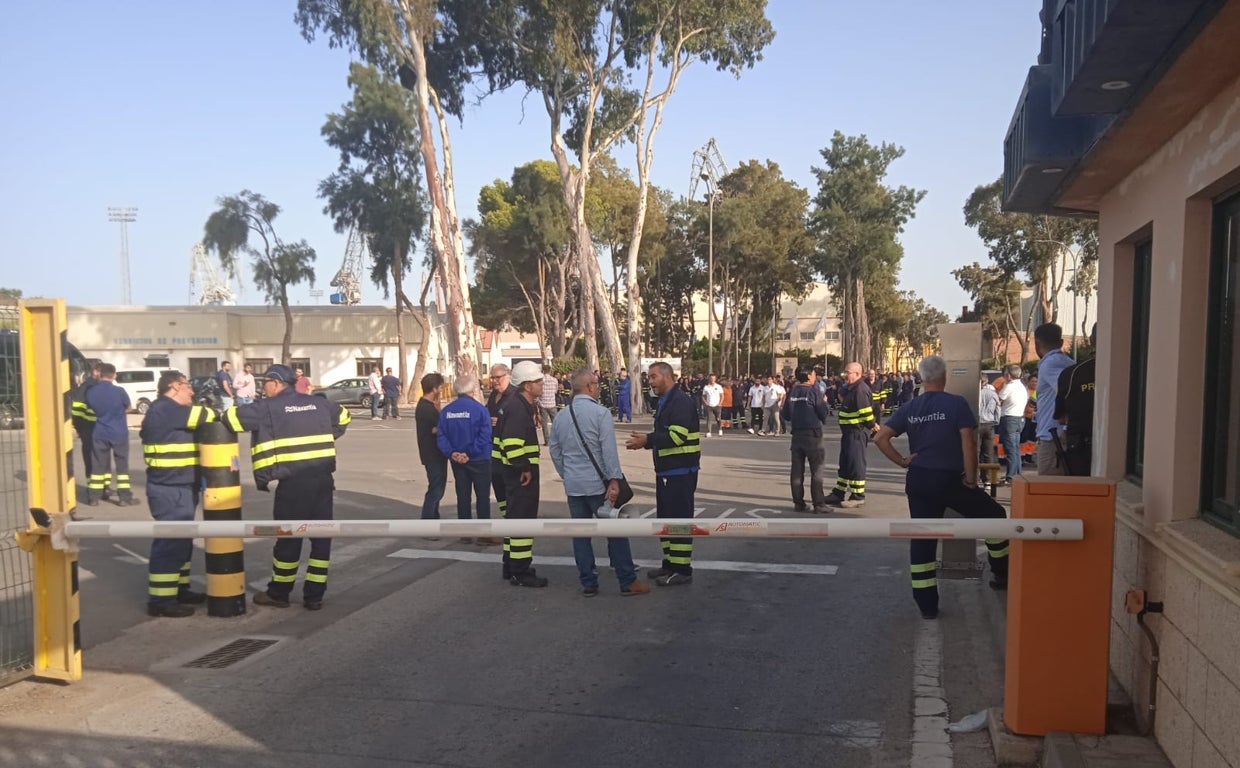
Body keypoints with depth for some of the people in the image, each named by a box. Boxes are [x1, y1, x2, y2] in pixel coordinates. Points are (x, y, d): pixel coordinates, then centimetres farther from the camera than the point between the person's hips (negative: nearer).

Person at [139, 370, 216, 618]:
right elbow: (201, 415, -17)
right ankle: (160, 600, -3)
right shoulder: (164, 409, -16)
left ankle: (179, 590, 27)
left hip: (179, 489, 11)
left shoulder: (171, 412, 18)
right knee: (170, 543, -8)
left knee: (181, 541, 17)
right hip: (169, 490, -11)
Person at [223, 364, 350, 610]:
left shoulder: (269, 407, -2)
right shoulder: (318, 403, 15)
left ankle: (278, 593, 20)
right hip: (323, 478, 5)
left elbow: (232, 417, -4)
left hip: (293, 481, -5)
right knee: (321, 535, 9)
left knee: (289, 537, 6)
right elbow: (343, 416, 31)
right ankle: (314, 595, 14)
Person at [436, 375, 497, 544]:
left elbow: (441, 436, -3)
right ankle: (484, 534, 5)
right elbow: (484, 438, -19)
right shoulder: (479, 409, -14)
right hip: (478, 460, -5)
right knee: (483, 496, 5)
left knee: (462, 496, 13)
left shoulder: (446, 411, 0)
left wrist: (452, 453, -9)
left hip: (456, 460, 5)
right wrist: (470, 454, -14)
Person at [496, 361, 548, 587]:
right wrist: (524, 468, -21)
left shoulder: (516, 404, 13)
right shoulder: (518, 407, -20)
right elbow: (512, 443, -28)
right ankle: (520, 572, 2)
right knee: (523, 518, -5)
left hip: (516, 469, 11)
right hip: (521, 472, -11)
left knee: (515, 516, 18)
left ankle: (511, 565, 29)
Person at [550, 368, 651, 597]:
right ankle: (628, 582, 8)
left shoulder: (560, 417, 7)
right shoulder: (600, 413, -11)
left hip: (573, 486, 5)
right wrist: (614, 480, -14)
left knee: (580, 534, 10)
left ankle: (588, 584, 13)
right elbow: (609, 450, -16)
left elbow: (555, 452, 13)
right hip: (598, 483, -5)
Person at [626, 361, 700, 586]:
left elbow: (677, 435, -26)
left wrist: (647, 440, -22)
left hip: (681, 471, -10)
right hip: (666, 470, 10)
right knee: (665, 517, 16)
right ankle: (670, 563, 26)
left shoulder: (681, 401, -16)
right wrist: (646, 440, 5)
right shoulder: (664, 402, 16)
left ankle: (682, 570, 1)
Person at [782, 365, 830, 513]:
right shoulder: (814, 391, -10)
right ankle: (818, 504, -3)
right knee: (816, 470, 0)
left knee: (797, 470, 8)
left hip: (796, 434, 5)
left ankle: (798, 503, 12)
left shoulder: (792, 392, 4)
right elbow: (823, 414, -9)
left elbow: (786, 415, 7)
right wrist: (824, 402, 8)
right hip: (812, 434, -5)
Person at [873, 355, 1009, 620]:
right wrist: (971, 478, -7)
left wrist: (902, 461, 3)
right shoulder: (957, 403, -7)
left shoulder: (910, 408, 6)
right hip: (950, 479, -4)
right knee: (994, 515, 19)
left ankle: (927, 604, 9)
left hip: (918, 481, 4)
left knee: (922, 540, 7)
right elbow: (968, 442, -15)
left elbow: (880, 437, 0)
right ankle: (1001, 575, 27)